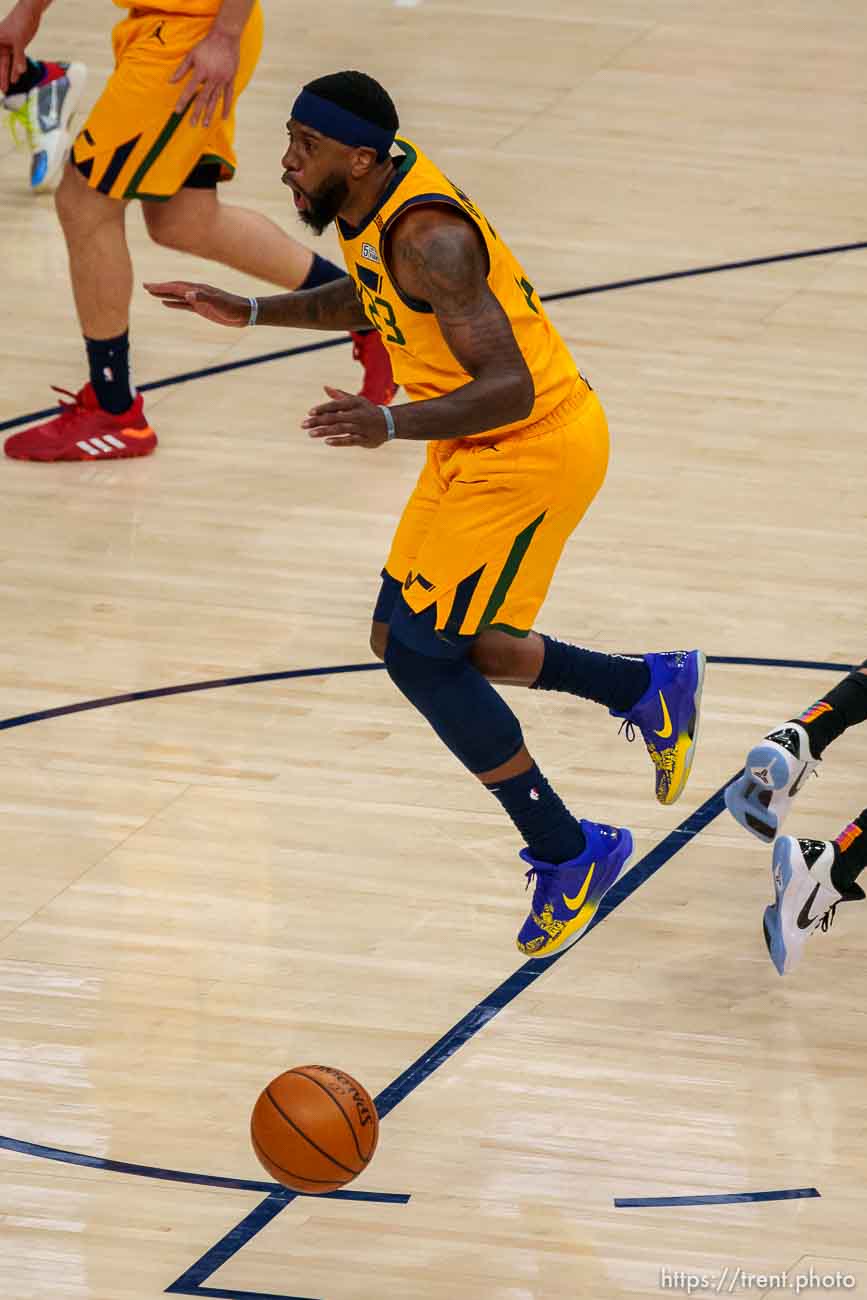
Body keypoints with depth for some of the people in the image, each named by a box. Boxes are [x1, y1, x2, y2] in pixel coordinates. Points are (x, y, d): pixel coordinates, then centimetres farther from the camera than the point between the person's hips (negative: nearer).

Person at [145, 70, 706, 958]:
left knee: (423, 658, -11)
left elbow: (510, 386, -32)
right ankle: (646, 688, 29)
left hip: (533, 449, -10)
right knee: (409, 642, 15)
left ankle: (567, 853, 2)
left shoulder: (426, 234, -28)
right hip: (480, 451, 10)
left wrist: (392, 425, -45)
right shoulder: (371, 198, 1)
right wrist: (250, 312, 16)